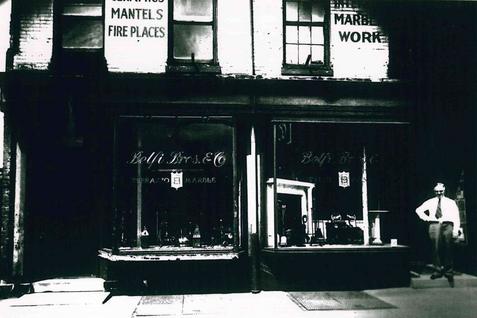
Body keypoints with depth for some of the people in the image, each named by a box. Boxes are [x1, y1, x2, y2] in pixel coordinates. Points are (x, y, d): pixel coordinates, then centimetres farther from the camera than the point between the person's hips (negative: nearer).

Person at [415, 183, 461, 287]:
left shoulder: (451, 202, 9)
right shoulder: (430, 202, 13)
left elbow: (456, 217, 5)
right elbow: (418, 210, 20)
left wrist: (455, 230, -5)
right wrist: (426, 218, 6)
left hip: (447, 225, -1)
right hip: (434, 225, 1)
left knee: (448, 249, -3)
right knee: (436, 248, -4)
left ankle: (449, 272, 2)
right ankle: (438, 270, 2)